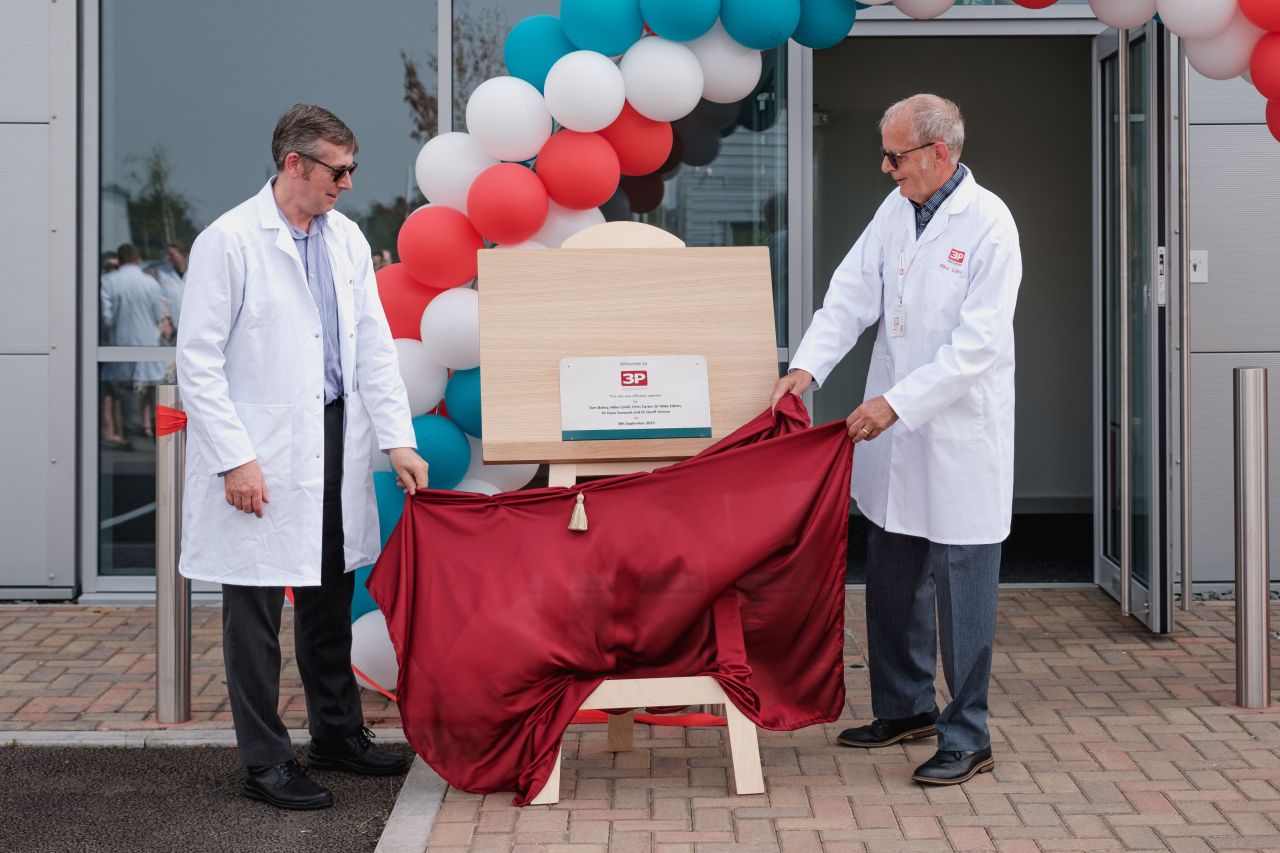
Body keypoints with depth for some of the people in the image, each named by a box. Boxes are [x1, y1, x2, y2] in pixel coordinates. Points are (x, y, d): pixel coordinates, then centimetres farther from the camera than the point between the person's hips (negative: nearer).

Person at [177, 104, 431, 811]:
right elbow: (198, 361, -12)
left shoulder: (346, 239, 9)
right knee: (256, 611, 2)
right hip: (261, 459, -6)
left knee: (330, 599, 16)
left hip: (335, 444, 7)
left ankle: (337, 734, 31)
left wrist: (399, 438, 4)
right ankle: (265, 764, 10)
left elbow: (374, 346, 12)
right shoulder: (228, 242, -11)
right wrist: (234, 459, -17)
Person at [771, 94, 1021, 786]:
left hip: (959, 436, -7)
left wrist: (897, 402, -24)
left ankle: (968, 740, 10)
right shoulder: (896, 209, 7)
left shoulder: (988, 224, -15)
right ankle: (906, 708, 33)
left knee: (961, 588, 0)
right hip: (894, 432, 8)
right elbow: (852, 295, 4)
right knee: (892, 579, 17)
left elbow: (977, 344, -21)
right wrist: (807, 367, -9)